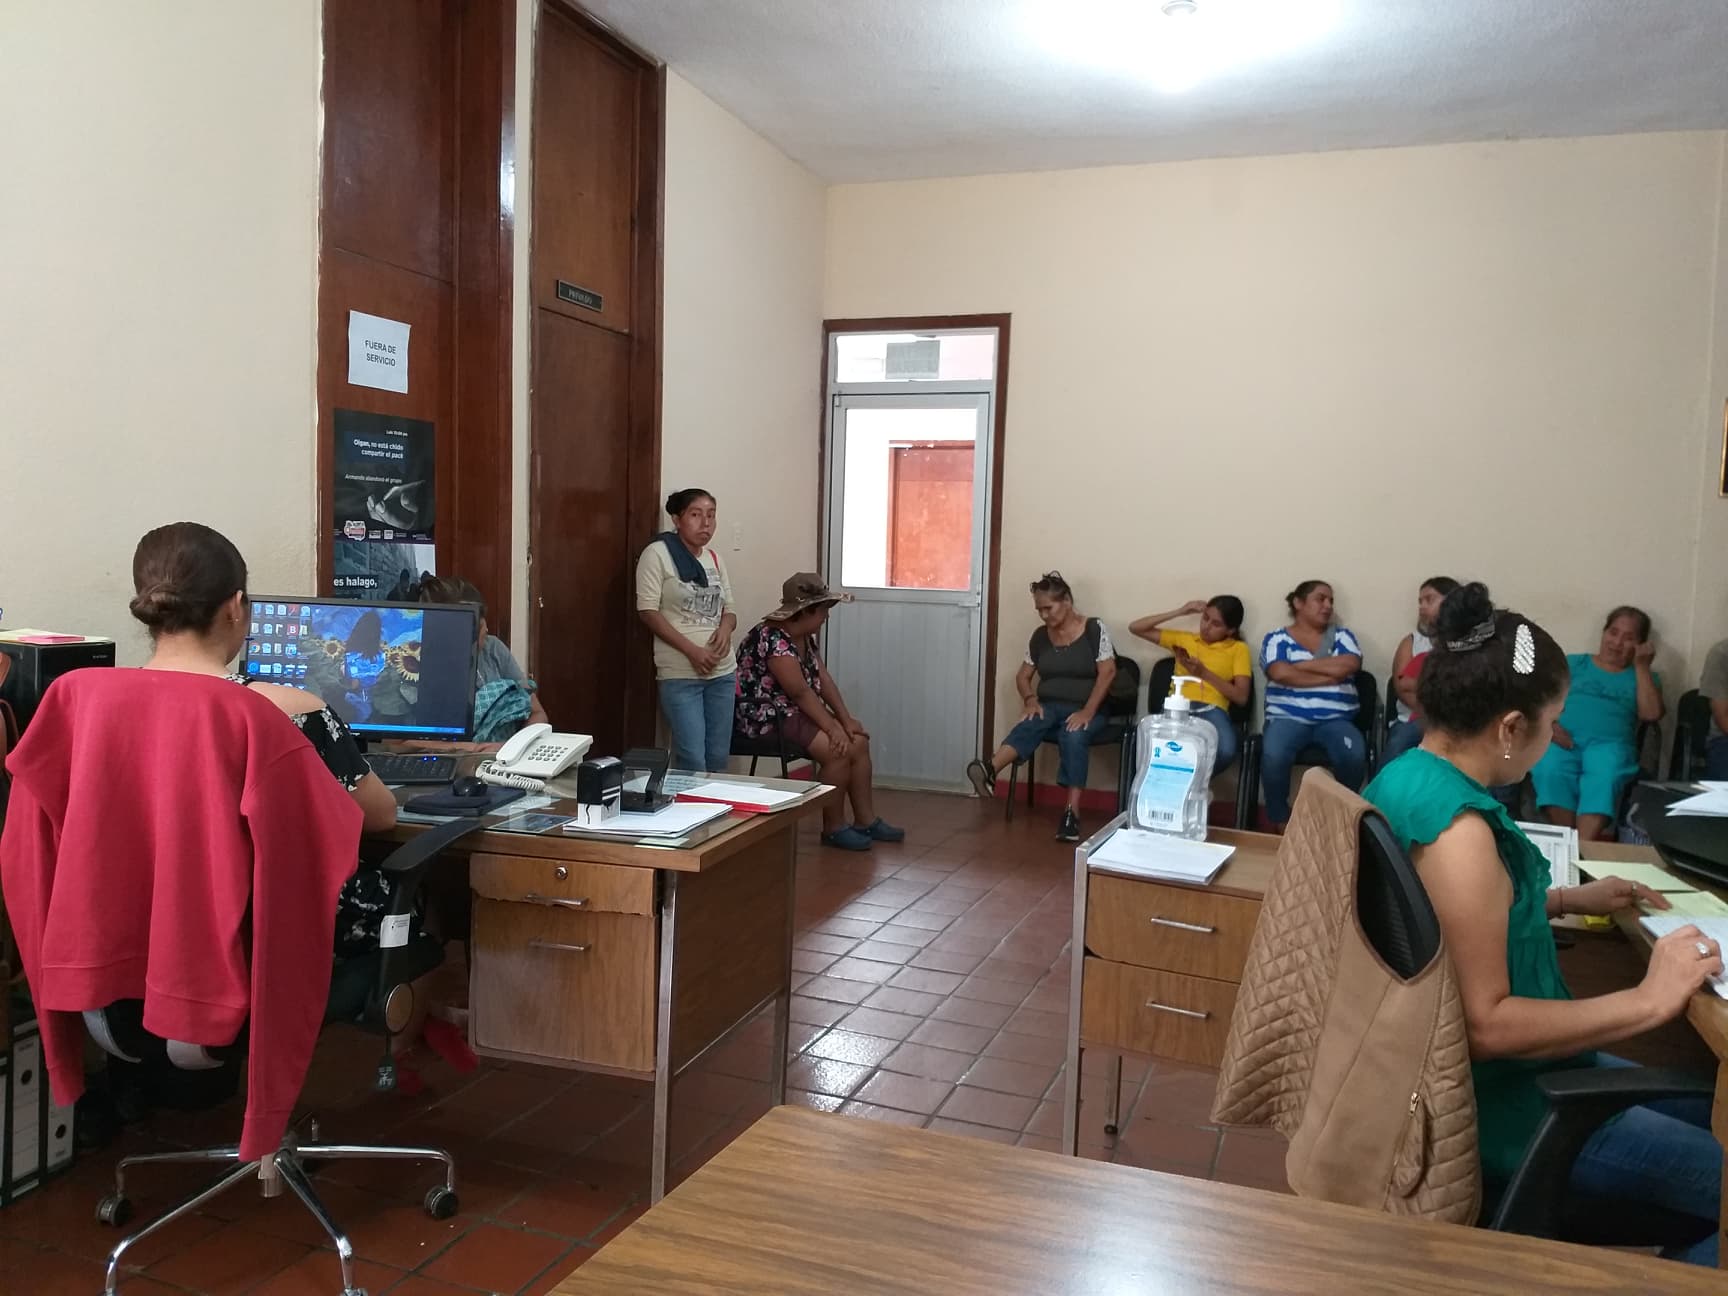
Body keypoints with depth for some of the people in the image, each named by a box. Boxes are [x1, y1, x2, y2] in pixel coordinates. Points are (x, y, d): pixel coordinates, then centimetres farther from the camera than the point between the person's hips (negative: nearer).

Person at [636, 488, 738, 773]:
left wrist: (725, 629, -7)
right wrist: (691, 650, -17)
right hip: (680, 675, -6)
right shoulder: (657, 554, -5)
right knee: (692, 760, -9)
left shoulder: (715, 559, 13)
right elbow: (647, 611, -10)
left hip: (722, 671, 6)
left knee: (718, 757, 9)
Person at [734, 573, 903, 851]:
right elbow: (800, 692, -25)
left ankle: (866, 821, 7)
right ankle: (832, 829, -8)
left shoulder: (804, 637, 8)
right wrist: (833, 728, -24)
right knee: (838, 750, -23)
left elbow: (824, 680, 6)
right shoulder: (772, 639, -24)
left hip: (797, 712, 10)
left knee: (858, 741, 0)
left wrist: (846, 720, -4)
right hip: (767, 718, -10)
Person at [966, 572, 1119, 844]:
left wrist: (1087, 711, -20)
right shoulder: (1040, 636, 9)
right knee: (1029, 725, -31)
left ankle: (1072, 813, -40)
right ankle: (990, 772, -58)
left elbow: (1107, 672, -11)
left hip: (1085, 709, -3)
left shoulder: (1094, 629, -4)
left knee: (1073, 737, -36)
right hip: (1048, 706, 3)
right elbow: (1023, 675, 15)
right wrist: (1030, 699, -7)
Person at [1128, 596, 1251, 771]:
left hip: (1212, 709, 0)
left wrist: (1205, 673, -4)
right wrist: (1179, 612, 15)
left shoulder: (1238, 649, 16)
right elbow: (1135, 628, 22)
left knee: (1225, 751, -38)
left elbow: (1241, 697, 6)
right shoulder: (1184, 639, 24)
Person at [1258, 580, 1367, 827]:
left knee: (1355, 755, -30)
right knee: (1273, 755, -34)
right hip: (1288, 717, -2)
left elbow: (1347, 667, -5)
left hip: (1336, 719, 2)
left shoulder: (1342, 636, 17)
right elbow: (1280, 673, -11)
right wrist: (1330, 677, -4)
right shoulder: (1277, 638, 9)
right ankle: (1280, 822, -12)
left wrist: (1299, 665, -2)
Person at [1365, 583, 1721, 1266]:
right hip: (1492, 1095, -10)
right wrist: (1650, 1000, -20)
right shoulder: (1456, 826, -28)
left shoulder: (1407, 774, 2)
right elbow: (1488, 1025, -28)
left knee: (1702, 1110, 20)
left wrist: (1569, 898, 17)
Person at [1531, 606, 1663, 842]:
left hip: (1609, 743, 0)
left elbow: (1652, 713, 6)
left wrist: (1642, 665, 9)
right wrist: (1549, 724, -8)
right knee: (1551, 772, -37)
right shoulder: (1574, 663, 25)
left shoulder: (1644, 677, 26)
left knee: (1604, 778, -38)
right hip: (1563, 739, 0)